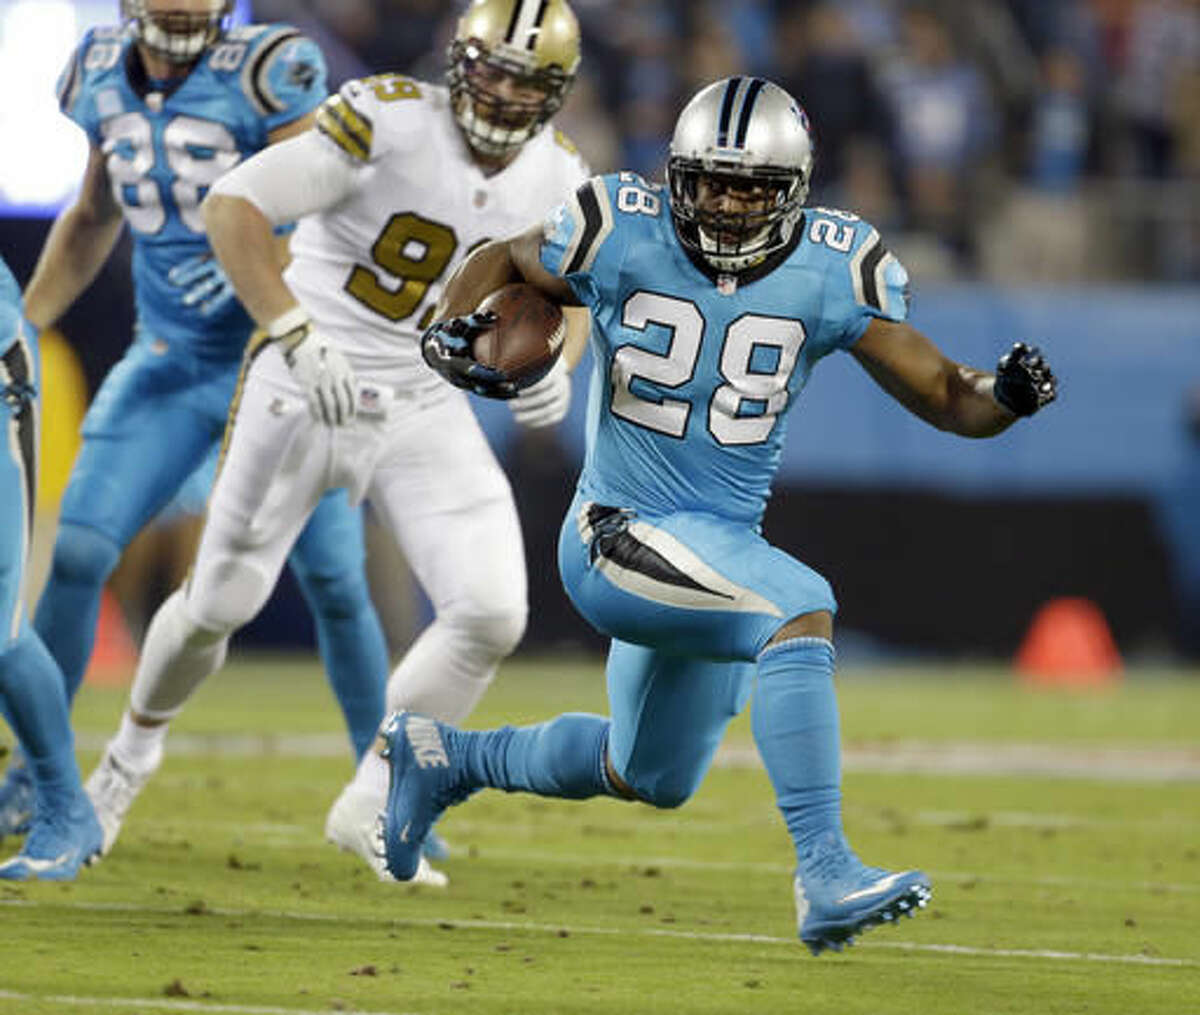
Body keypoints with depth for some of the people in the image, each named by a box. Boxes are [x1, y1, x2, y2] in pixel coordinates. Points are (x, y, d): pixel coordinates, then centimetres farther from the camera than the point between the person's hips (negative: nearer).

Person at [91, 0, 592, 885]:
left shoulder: (558, 179, -3)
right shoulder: (389, 121, -20)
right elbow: (233, 207, -24)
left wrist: (554, 361, -7)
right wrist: (298, 337, -33)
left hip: (427, 411, 4)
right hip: (306, 393, -4)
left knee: (492, 618, -11)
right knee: (221, 604, 8)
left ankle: (369, 811, 6)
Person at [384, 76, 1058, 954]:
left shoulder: (831, 271, -6)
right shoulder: (624, 236, -12)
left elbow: (945, 398, -4)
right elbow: (503, 262, 7)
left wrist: (1005, 395, -26)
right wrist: (452, 330, -13)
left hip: (723, 544, 6)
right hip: (622, 538, -6)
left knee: (653, 777, 24)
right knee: (801, 611, -33)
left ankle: (443, 757, 45)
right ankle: (826, 878, -36)